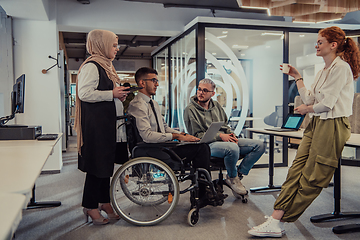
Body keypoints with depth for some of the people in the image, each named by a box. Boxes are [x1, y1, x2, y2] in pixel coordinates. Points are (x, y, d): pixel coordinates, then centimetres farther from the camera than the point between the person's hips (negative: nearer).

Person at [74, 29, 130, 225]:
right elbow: (84, 93, -23)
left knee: (106, 161, 14)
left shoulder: (105, 65, 18)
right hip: (95, 122, -10)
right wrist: (112, 94, -19)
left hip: (106, 121, 10)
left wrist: (120, 94, 11)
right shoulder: (91, 66, -13)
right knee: (96, 163, -3)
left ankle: (104, 201, 26)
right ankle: (90, 206, 11)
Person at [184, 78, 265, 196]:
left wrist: (231, 135, 1)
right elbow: (197, 135, -8)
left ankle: (239, 173, -2)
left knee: (259, 145, -6)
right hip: (207, 144, -7)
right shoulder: (190, 110, -2)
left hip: (226, 140, 7)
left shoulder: (216, 105, 18)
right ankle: (232, 177, -9)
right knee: (233, 148, -38)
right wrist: (219, 136, -15)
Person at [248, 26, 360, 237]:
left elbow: (327, 103, -15)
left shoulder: (341, 67, -9)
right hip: (317, 124, 9)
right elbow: (309, 99, 13)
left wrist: (306, 109, 2)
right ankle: (276, 222, -5)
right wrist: (297, 77, 14)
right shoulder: (323, 72, 21)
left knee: (311, 180, -3)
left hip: (333, 126, -9)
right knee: (296, 171, -3)